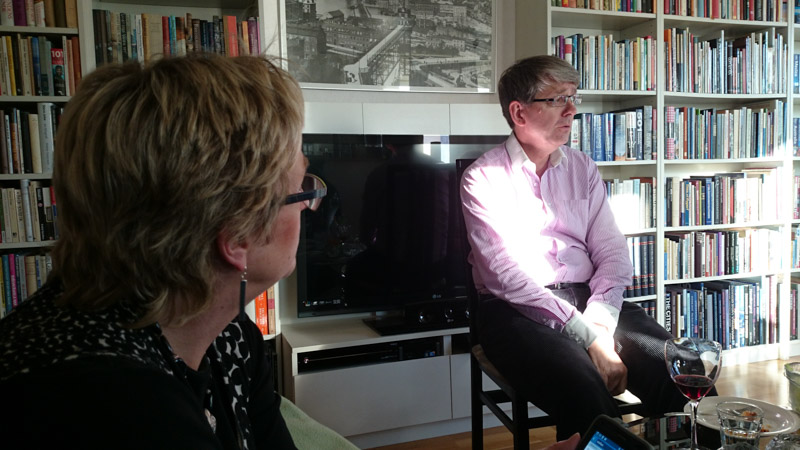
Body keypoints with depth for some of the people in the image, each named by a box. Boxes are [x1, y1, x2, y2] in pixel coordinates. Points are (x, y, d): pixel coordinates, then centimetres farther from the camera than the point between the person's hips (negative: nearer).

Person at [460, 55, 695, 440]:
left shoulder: (582, 169, 15)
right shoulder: (483, 178, -2)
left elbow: (612, 252, 8)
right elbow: (505, 275, -12)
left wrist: (598, 323, -11)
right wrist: (587, 336, -17)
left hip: (588, 298, 5)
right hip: (518, 311, -5)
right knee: (585, 389, -33)